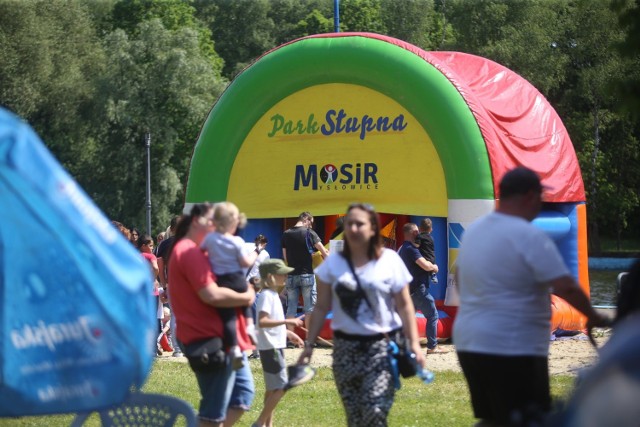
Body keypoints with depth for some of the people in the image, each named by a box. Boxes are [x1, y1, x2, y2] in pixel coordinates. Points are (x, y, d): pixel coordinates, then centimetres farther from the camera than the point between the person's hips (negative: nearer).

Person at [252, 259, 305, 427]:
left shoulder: (273, 294, 14)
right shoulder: (266, 295, -17)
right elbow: (262, 322, -28)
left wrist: (289, 333, 18)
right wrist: (287, 321, -30)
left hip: (276, 346, 10)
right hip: (271, 347, -10)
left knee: (273, 388, 13)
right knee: (281, 387, -11)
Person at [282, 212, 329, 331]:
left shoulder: (286, 234, 5)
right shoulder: (309, 233, -7)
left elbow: (285, 258, 11)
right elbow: (324, 253, -8)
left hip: (291, 276, 4)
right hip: (307, 275, -4)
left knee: (291, 308, 7)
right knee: (309, 308, 3)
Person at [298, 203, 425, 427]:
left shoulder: (390, 260, -2)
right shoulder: (333, 263, 4)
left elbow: (404, 305, -1)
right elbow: (322, 308, 7)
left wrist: (414, 343, -7)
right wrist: (309, 345, 2)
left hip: (383, 345, -3)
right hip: (346, 347, 3)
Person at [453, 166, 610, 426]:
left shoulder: (474, 230, 10)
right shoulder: (530, 237, -16)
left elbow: (460, 277, 25)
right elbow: (566, 288, -21)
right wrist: (594, 317, -8)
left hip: (469, 343, 9)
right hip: (513, 348, -9)